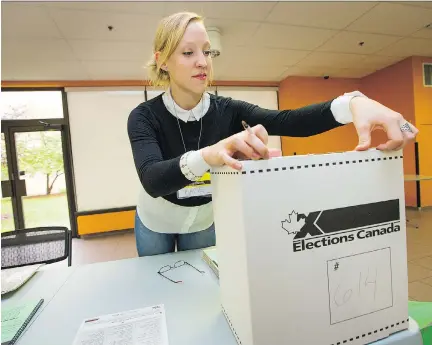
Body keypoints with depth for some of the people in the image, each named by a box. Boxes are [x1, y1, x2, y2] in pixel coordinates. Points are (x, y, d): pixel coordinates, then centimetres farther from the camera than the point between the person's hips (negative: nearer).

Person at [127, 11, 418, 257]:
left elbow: (288, 121, -36)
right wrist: (208, 155, -63)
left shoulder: (226, 110, -22)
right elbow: (152, 180, -43)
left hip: (202, 223, 1)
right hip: (156, 224, 0)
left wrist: (353, 103, -54)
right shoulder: (145, 116, -26)